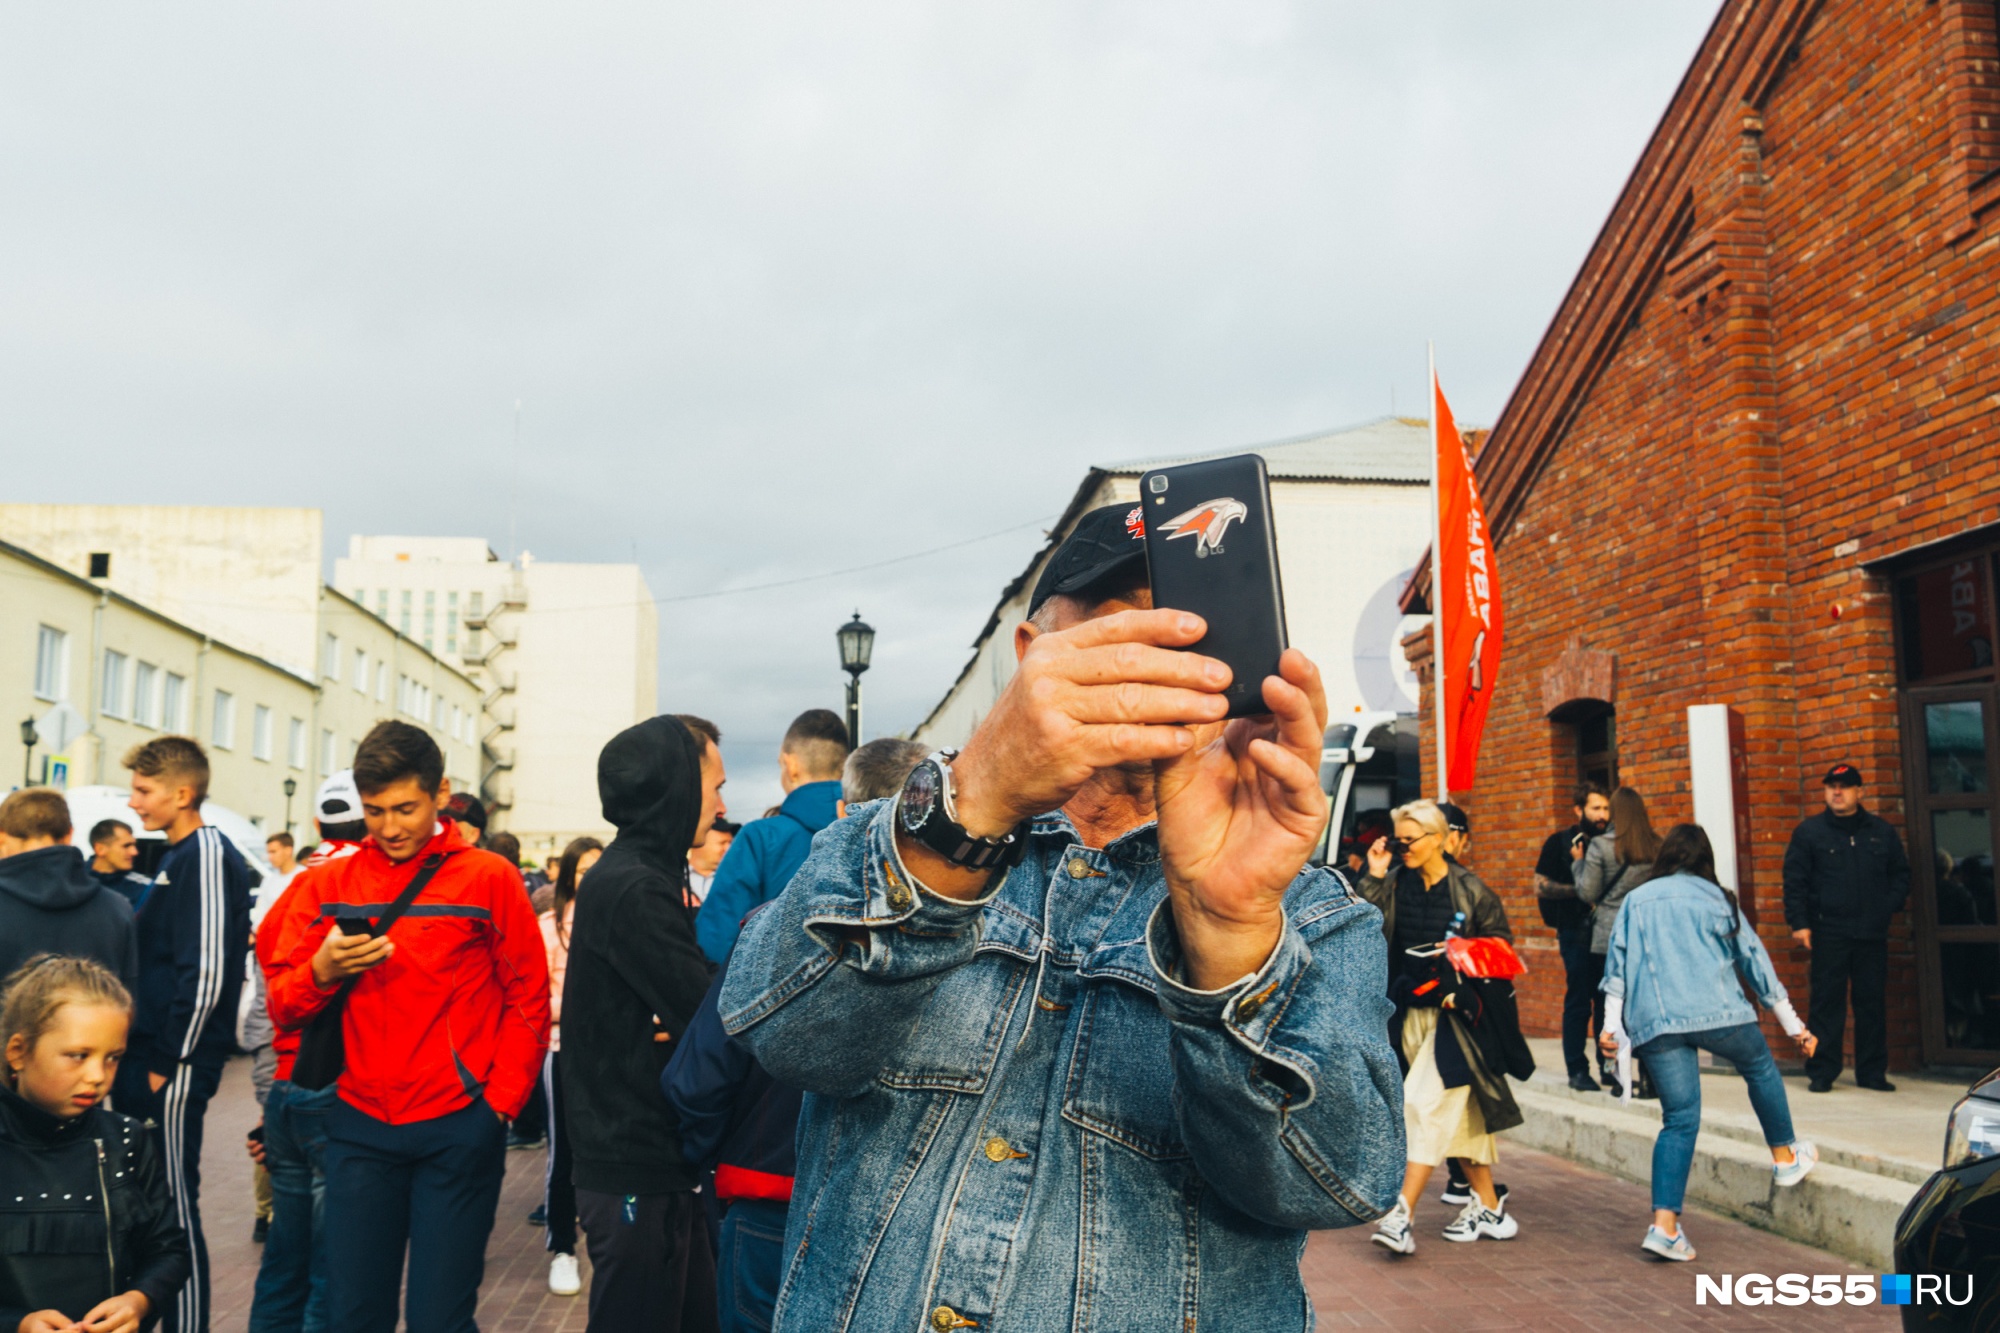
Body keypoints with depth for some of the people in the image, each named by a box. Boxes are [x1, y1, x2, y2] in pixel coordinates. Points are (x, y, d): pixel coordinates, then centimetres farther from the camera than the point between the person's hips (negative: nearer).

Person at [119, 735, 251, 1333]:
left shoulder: (208, 854, -15)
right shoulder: (178, 856, 15)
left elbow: (207, 973, -20)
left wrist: (166, 1064, -15)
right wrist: (138, 1059, 15)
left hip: (174, 1075, -9)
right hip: (145, 1066, 9)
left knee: (175, 1209, -2)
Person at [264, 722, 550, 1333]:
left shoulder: (489, 878, -3)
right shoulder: (330, 884, 6)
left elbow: (529, 1002, -1)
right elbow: (281, 1005, 5)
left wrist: (497, 1105, -7)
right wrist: (321, 970, -15)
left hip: (459, 1128, -3)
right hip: (360, 1123, 3)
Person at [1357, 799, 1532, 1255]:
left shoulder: (1470, 891, -7)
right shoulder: (1395, 885, 3)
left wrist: (1463, 987, -12)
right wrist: (1373, 878, -12)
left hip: (1455, 1015, -5)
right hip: (1412, 1011, 5)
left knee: (1424, 1103, -14)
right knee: (1459, 1110, 13)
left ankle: (1403, 1213, -15)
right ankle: (1488, 1206, 25)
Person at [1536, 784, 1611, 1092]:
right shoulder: (1560, 842, -1)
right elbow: (1540, 887, -5)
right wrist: (1579, 890, -14)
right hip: (1576, 931, -4)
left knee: (1608, 999, 5)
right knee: (1579, 1000, -1)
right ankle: (1577, 1070, 6)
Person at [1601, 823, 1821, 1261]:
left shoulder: (1635, 900, 17)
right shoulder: (1715, 898, 12)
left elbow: (1617, 965, 10)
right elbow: (1754, 960, 15)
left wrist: (1611, 1026, 9)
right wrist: (1794, 1026, 21)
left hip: (1653, 1023, 2)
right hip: (1715, 1010, -2)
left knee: (1679, 1119, 5)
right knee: (1760, 1068, 28)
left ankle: (1664, 1224, -5)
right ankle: (1786, 1157, 40)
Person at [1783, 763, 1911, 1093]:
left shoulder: (1881, 831, 10)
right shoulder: (1808, 833, 2)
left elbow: (1901, 873, 17)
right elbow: (1794, 881, -1)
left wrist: (1890, 905, 1)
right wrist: (1799, 923, -8)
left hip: (1873, 933, 3)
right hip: (1828, 934, -3)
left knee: (1873, 1003, 7)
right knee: (1826, 1003, -3)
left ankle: (1872, 1072, 16)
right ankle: (1821, 1072, 2)